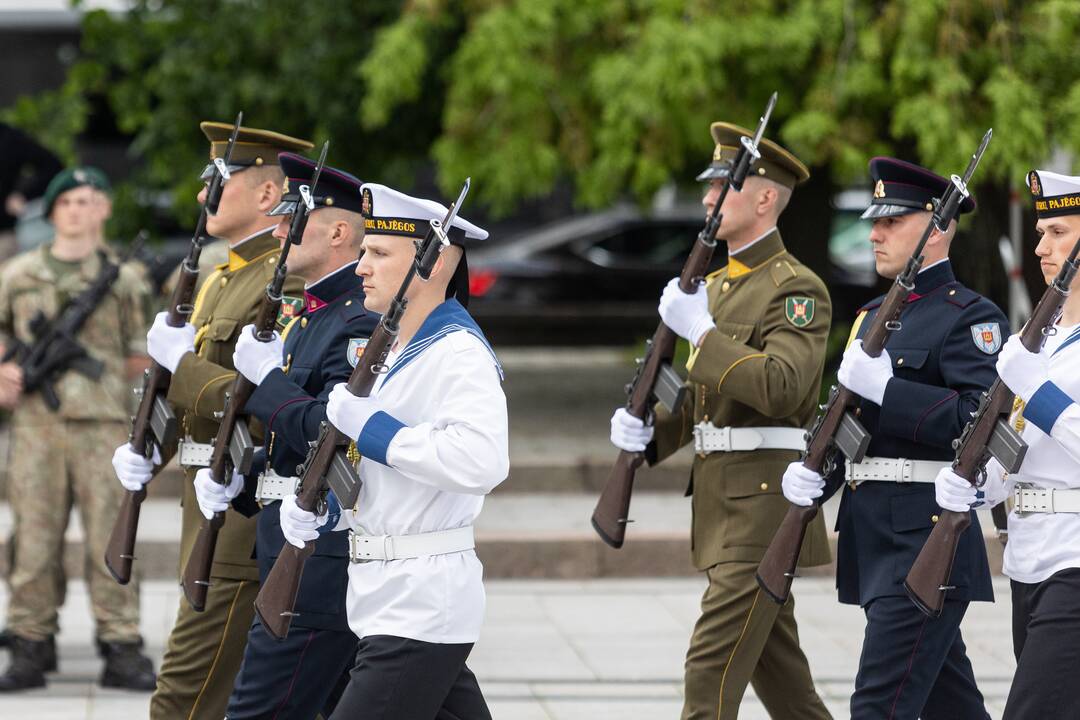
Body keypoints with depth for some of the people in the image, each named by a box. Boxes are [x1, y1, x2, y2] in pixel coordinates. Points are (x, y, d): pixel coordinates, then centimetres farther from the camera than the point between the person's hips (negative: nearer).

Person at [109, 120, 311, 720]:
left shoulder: (291, 283, -15)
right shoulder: (225, 276, 17)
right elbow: (188, 392, 24)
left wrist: (182, 360, -17)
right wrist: (144, 448, 6)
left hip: (249, 513, -10)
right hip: (215, 500, 10)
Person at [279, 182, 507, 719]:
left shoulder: (459, 353, -15)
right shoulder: (396, 352, 16)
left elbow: (480, 462, -31)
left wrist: (370, 426, -23)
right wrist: (324, 508, 7)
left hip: (419, 608, -10)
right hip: (395, 596, 10)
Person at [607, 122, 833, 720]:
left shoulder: (797, 288, -11)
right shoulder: (715, 285, 18)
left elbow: (780, 388, -26)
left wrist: (702, 332, -23)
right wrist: (646, 431, 2)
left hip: (765, 500, -9)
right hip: (722, 498, 9)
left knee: (712, 666, -12)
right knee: (773, 663, 14)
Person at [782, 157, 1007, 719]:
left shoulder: (970, 318, -8)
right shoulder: (872, 316, 19)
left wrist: (886, 387, -23)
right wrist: (810, 473, 3)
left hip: (927, 539, -9)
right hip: (871, 540, 9)